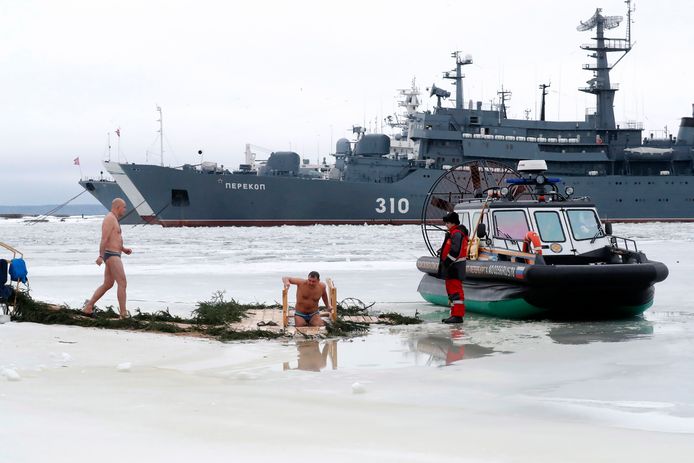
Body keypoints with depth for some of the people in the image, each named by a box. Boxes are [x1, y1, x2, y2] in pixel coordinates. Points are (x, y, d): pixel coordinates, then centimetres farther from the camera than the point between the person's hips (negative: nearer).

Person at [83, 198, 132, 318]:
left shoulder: (112, 219, 18)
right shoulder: (110, 218, -15)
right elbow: (104, 239, -23)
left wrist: (124, 249, 17)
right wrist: (101, 256, -29)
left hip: (113, 255, 11)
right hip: (112, 256, -11)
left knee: (107, 285, 15)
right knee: (122, 283, -10)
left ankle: (88, 308, 18)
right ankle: (124, 314, -9)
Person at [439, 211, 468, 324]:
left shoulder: (457, 234, -15)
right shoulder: (452, 233, 20)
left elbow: (455, 251, -24)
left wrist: (446, 263, -21)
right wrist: (443, 264, 21)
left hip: (454, 268, -11)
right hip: (452, 268, 11)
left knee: (455, 291, -12)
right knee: (451, 290, 15)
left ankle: (458, 315, -13)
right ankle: (454, 314, 21)